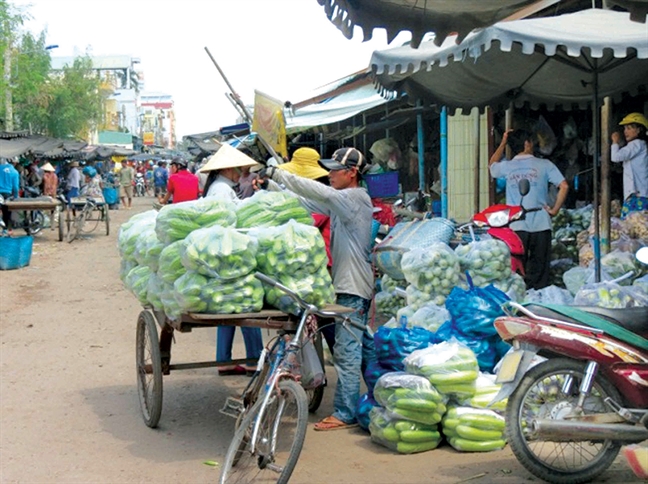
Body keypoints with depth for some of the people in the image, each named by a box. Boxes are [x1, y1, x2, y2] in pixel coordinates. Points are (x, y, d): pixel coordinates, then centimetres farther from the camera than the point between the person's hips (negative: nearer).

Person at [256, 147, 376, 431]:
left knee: (347, 349, -9)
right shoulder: (339, 201, 16)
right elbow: (303, 202, 13)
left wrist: (276, 174, -23)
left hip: (353, 285, -10)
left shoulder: (356, 198, -13)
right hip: (350, 283, 10)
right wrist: (270, 186, 3)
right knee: (364, 346, 16)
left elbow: (316, 191, -25)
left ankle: (345, 414, -6)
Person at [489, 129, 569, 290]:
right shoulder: (544, 165, -1)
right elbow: (564, 186, -7)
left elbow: (492, 165, 25)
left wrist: (503, 143, 26)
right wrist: (555, 210, 0)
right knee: (539, 270, 6)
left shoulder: (507, 166, 2)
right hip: (540, 225, -1)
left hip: (516, 227, 1)